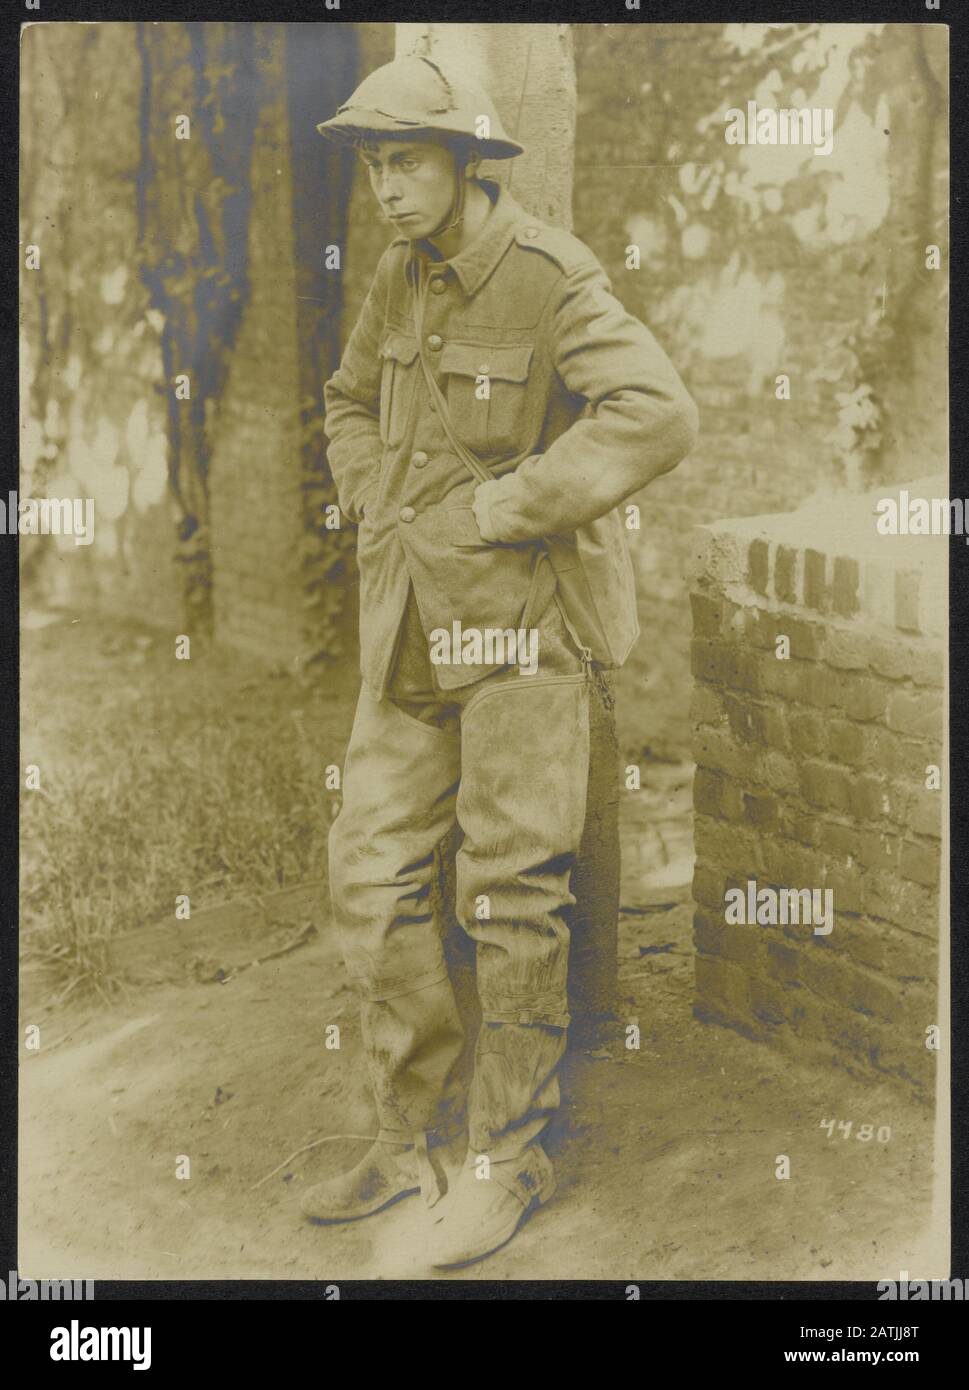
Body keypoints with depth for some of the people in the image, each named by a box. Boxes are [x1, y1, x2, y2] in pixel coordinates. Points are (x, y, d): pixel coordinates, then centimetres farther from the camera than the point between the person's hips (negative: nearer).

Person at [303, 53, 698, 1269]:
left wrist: (496, 509, -21)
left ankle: (506, 1157, 17)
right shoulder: (401, 279, 9)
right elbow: (351, 403, 27)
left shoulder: (553, 280, -13)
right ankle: (415, 1137, 21)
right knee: (371, 876, 7)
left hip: (520, 618, -7)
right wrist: (376, 506, 9)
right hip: (411, 625, 7)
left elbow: (657, 416, -25)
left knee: (510, 895, 0)